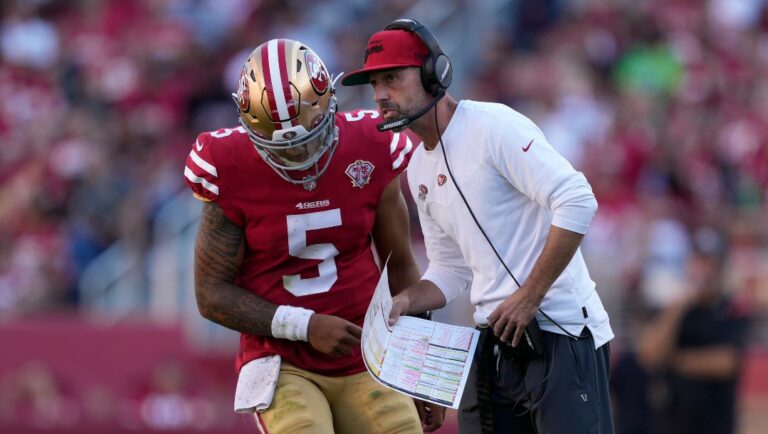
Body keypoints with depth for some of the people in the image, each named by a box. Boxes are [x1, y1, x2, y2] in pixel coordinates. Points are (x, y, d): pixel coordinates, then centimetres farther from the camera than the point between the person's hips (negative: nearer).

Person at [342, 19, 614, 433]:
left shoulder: (493, 127, -11)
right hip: (495, 341, 8)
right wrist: (407, 302, 0)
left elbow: (577, 202, -20)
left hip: (561, 332, -8)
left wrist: (529, 297, -19)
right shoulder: (420, 169, 15)